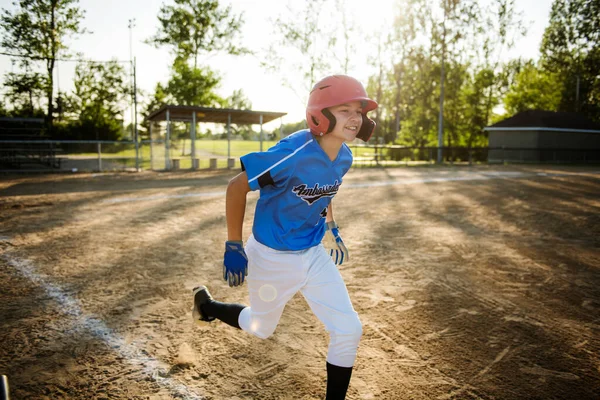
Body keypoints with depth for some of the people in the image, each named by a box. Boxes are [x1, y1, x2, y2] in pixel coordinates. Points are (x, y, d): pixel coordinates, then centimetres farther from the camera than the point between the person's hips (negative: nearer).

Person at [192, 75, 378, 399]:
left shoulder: (344, 157, -6)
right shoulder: (294, 152, -29)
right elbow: (237, 187, -21)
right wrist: (233, 246, -17)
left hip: (314, 254, 6)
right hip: (272, 257, -6)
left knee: (348, 331, 1)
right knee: (261, 328, 20)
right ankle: (207, 304, 48)